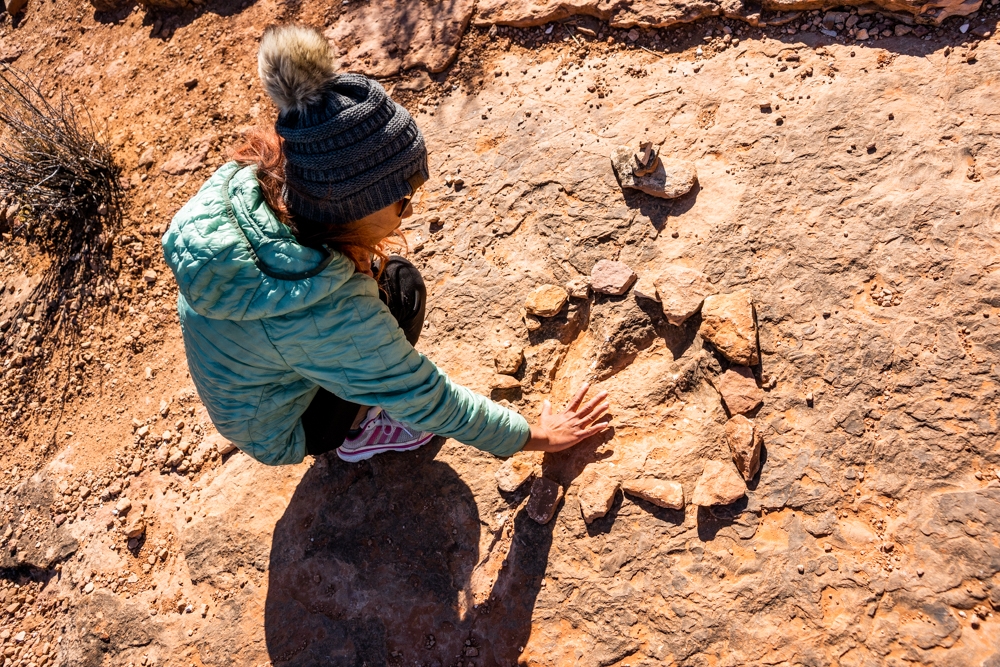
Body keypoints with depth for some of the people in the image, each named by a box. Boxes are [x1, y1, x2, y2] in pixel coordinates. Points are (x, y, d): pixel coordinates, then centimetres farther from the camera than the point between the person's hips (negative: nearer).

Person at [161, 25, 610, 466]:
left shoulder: (240, 183, -24)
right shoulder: (332, 318, -41)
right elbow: (430, 403, -25)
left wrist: (356, 255, -9)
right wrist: (534, 437, -11)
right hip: (279, 432, -6)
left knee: (377, 271, 3)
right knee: (401, 287, -17)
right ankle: (358, 434, 5)